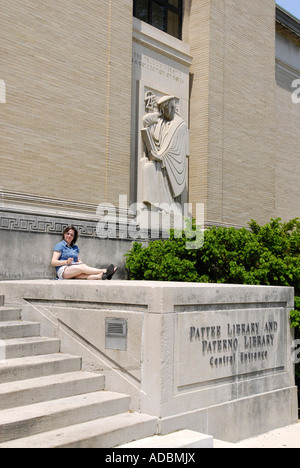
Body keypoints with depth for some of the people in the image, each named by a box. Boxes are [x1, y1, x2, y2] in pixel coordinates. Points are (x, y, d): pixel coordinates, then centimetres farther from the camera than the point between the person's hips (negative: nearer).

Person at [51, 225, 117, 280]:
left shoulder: (75, 247, 25)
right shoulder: (60, 245, 8)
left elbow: (79, 261, 17)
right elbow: (53, 262, -3)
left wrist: (80, 263, -8)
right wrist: (66, 262, -18)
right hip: (63, 271, -5)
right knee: (83, 267, -31)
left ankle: (100, 276, -59)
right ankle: (105, 271, -45)